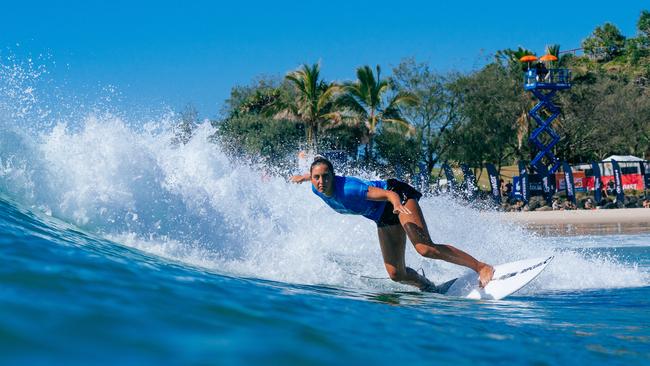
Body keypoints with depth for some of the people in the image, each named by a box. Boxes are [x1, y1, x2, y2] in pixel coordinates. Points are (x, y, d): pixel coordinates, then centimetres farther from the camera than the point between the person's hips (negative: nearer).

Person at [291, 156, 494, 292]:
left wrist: (397, 205, -60)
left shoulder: (347, 189, -33)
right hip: (384, 218, 8)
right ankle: (428, 288, 31)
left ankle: (481, 267, -24)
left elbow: (390, 194, -39)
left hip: (398, 196, -8)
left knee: (425, 249, -28)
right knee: (396, 274, 3)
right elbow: (315, 173, 16)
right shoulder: (317, 188, -11)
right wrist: (303, 177, 36)